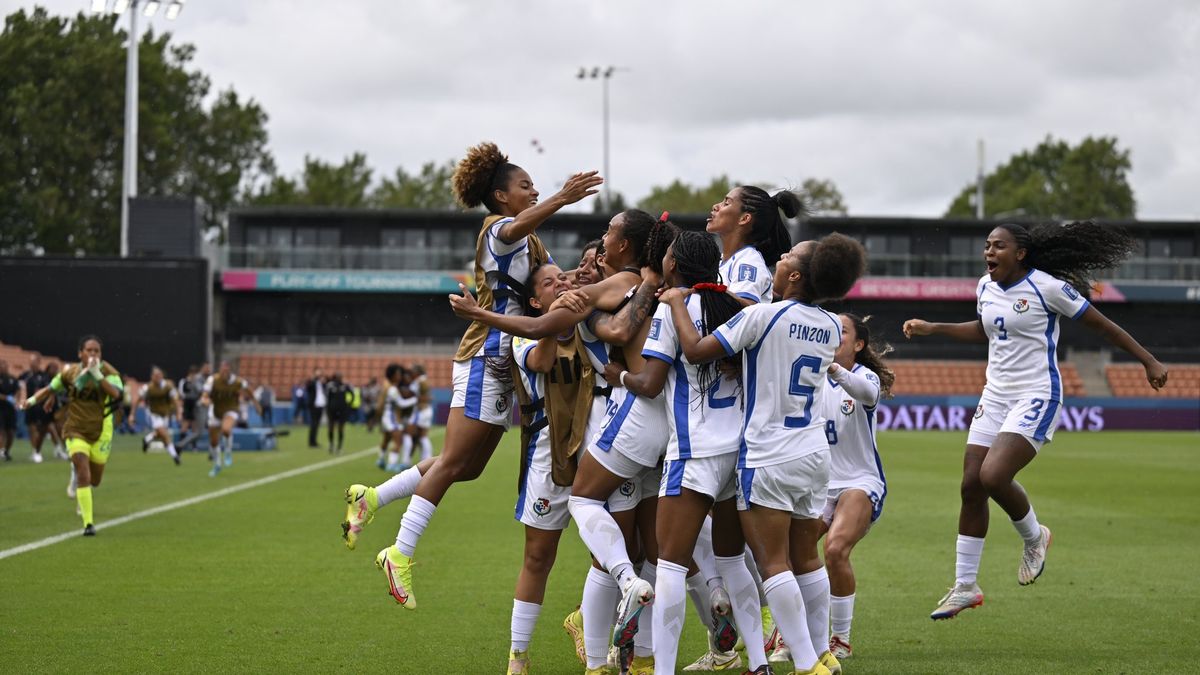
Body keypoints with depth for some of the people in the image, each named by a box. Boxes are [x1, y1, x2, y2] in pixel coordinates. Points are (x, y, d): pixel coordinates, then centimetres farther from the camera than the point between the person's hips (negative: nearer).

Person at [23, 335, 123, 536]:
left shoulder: (108, 371, -8)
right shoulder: (70, 372, -2)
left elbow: (115, 393, -28)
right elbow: (50, 388, 13)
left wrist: (97, 374, -36)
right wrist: (33, 399, -2)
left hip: (101, 432, 1)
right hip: (76, 431, -1)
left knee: (94, 481, 13)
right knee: (83, 476, -16)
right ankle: (88, 523, -13)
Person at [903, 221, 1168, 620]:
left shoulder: (1047, 287, -13)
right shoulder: (986, 287, 9)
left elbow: (1102, 325, -5)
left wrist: (1149, 362, -2)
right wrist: (931, 329, 24)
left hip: (1036, 398, -7)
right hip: (995, 398, 7)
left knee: (993, 477, -23)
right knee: (971, 487, 2)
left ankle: (1034, 538, 8)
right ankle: (964, 587, 11)